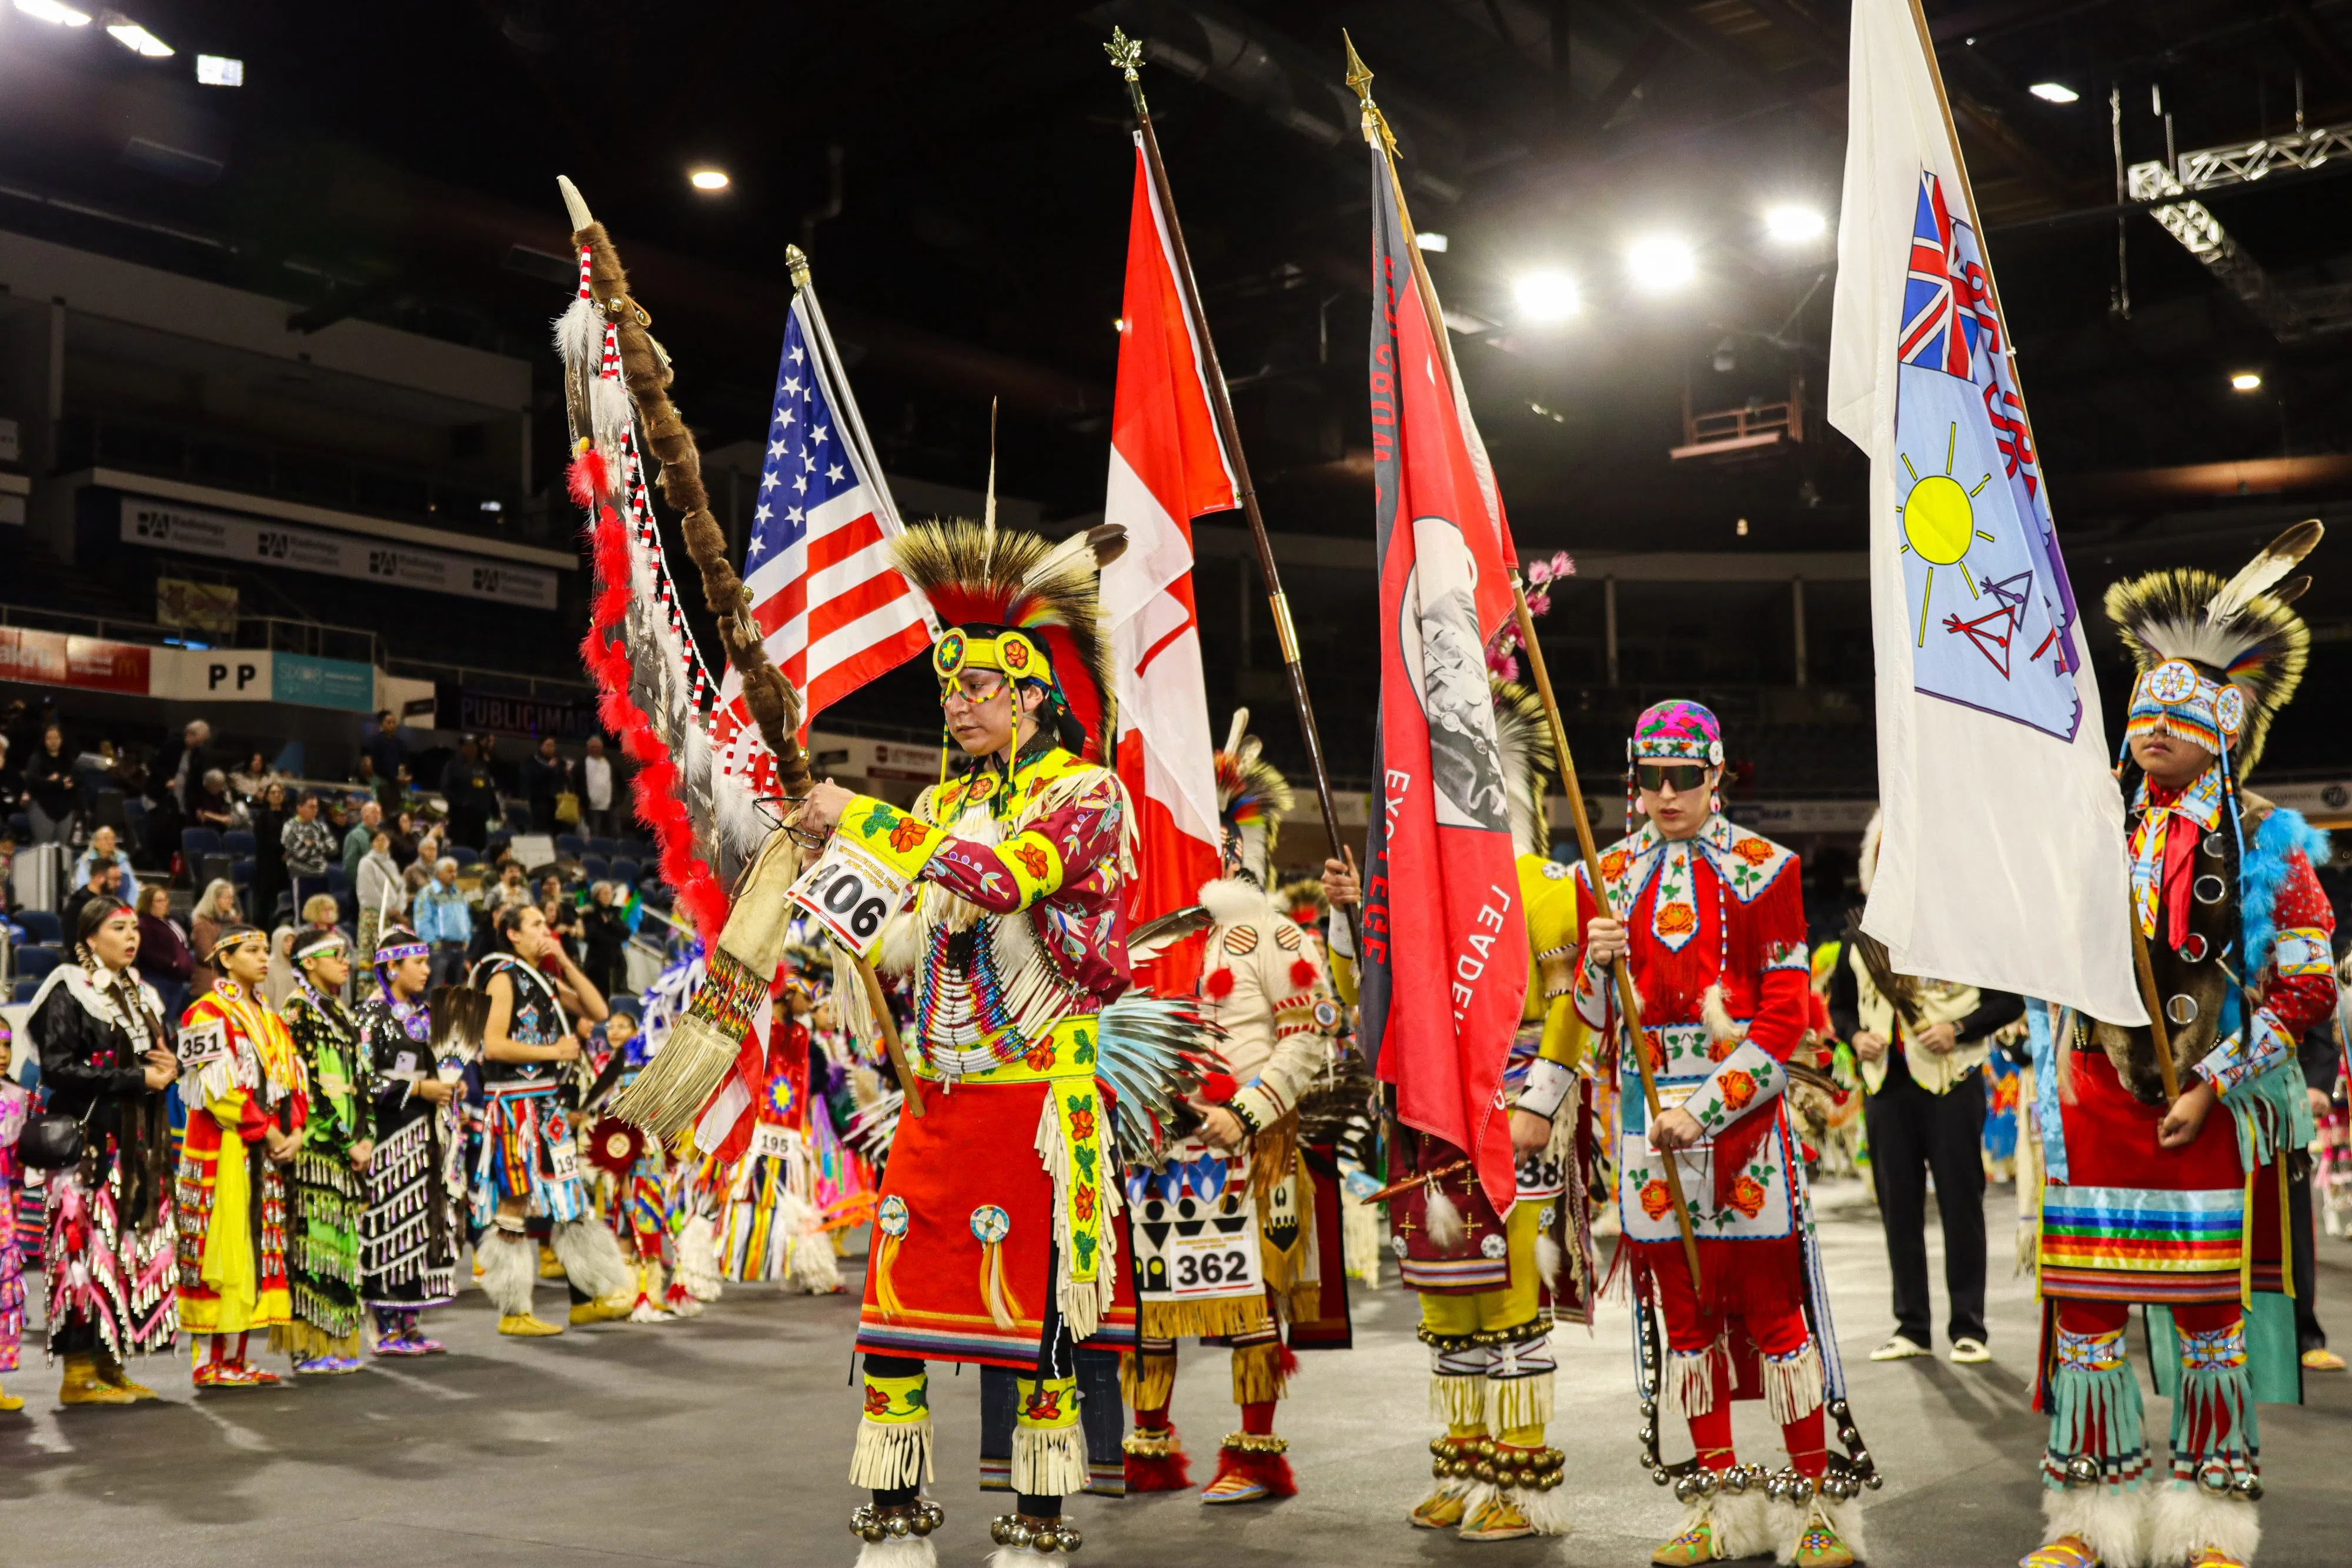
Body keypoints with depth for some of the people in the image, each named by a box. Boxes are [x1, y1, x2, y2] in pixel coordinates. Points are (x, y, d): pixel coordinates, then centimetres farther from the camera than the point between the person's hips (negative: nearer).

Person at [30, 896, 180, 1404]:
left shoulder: (141, 996, 17)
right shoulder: (69, 993, -5)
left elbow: (167, 1053, 23)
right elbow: (57, 1068, -15)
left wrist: (169, 1066, -1)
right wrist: (136, 1079, -17)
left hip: (140, 1145, 8)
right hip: (91, 1143, -8)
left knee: (137, 1245, 6)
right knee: (89, 1245, -8)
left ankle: (109, 1365, 13)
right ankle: (80, 1371, -2)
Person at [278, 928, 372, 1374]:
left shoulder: (340, 1012, 18)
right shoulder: (298, 1011, -7)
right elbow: (310, 1086, -14)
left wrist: (367, 1136, 3)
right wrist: (348, 1143, -14)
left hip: (349, 1149, 8)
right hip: (315, 1148, -8)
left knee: (342, 1242, 8)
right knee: (314, 1239, -8)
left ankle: (336, 1343, 13)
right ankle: (309, 1348, -4)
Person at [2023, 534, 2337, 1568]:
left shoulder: (2265, 842, -1)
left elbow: (2308, 986, -3)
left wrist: (2212, 1086, -10)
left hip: (2210, 1107, -2)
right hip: (2091, 1099, 2)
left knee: (2212, 1310, 4)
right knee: (2085, 1307, 4)